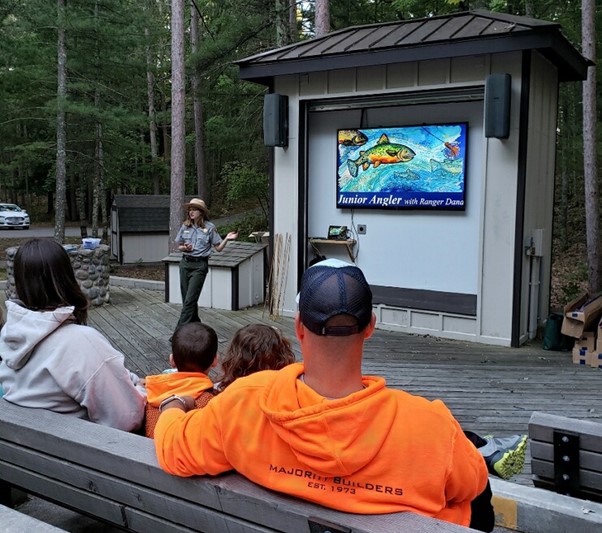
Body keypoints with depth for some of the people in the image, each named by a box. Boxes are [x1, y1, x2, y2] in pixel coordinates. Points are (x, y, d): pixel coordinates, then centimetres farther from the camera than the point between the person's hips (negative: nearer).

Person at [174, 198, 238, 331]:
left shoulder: (209, 227, -3)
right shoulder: (185, 226, 7)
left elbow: (218, 248, 0)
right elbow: (179, 246, 16)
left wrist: (227, 239, -17)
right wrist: (184, 248, -6)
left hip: (200, 265, -5)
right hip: (185, 263, 5)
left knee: (189, 300, -10)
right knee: (186, 299, 9)